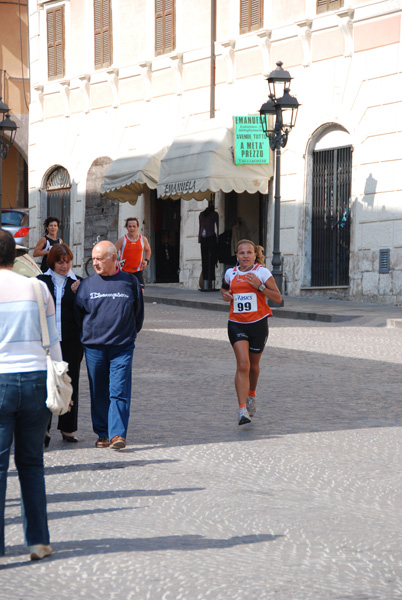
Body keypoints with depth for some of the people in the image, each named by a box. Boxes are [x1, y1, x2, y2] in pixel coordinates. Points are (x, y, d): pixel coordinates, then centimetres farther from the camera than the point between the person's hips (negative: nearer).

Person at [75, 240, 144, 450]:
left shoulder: (130, 282, 3)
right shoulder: (87, 284, 3)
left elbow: (138, 313, 14)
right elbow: (78, 313, 13)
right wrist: (87, 335, 13)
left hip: (122, 348, -1)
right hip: (94, 348, 1)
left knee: (119, 392, -9)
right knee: (98, 393, 7)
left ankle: (117, 434, -10)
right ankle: (102, 434, 16)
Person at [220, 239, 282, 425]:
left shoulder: (262, 273, -3)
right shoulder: (230, 273, 6)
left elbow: (278, 298, -5)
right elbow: (224, 288, 27)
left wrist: (259, 286, -17)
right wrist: (225, 294, 4)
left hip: (258, 324, 0)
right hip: (237, 324, 0)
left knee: (253, 364, 15)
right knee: (242, 364, -16)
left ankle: (251, 395, 46)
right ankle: (242, 409, -21)